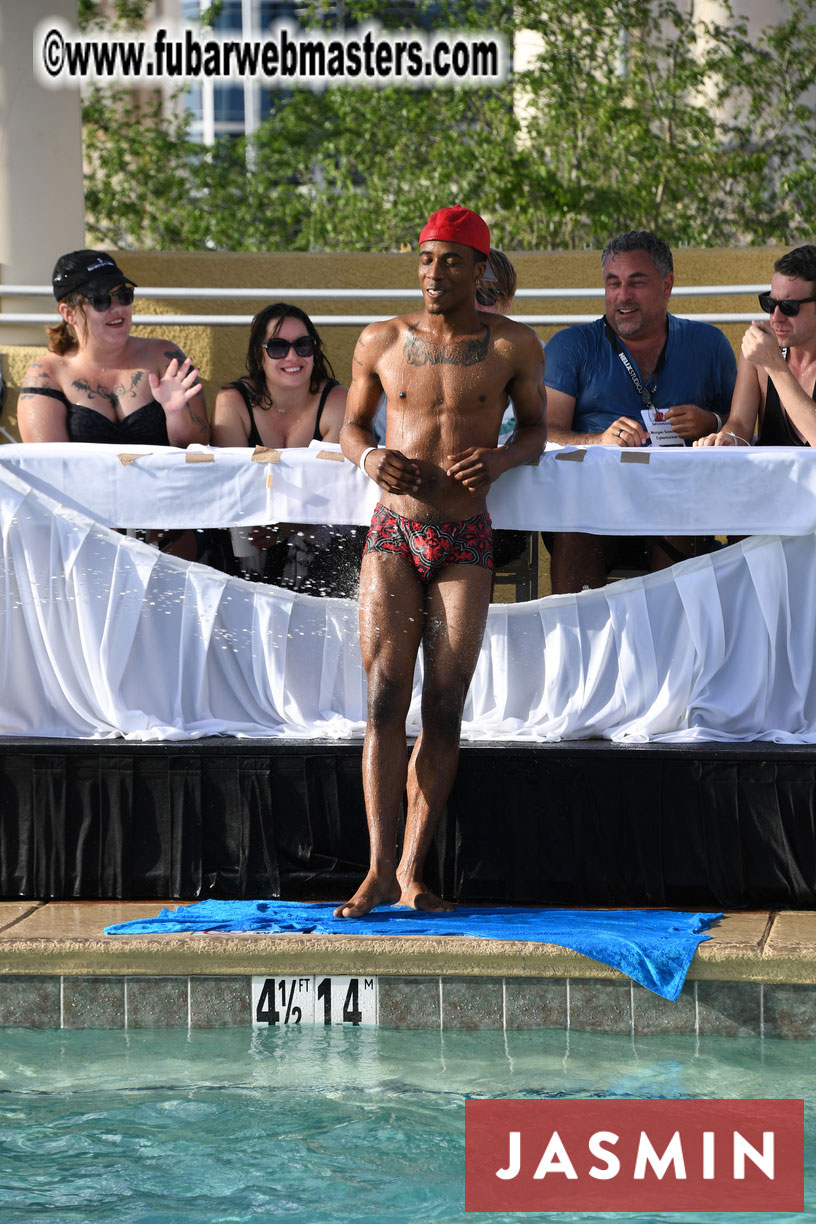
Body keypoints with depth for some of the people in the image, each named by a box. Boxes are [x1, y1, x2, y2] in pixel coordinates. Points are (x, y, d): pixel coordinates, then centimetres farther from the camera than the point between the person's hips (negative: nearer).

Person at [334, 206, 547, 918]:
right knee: (386, 699, -9)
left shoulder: (513, 346, 3)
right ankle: (380, 869, -12)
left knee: (445, 708, -4)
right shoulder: (381, 342, 7)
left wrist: (502, 458, -9)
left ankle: (412, 871, 1)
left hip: (466, 541, 0)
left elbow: (536, 428, 13)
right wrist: (368, 457, -5)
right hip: (394, 535, 0)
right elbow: (353, 423, 17)